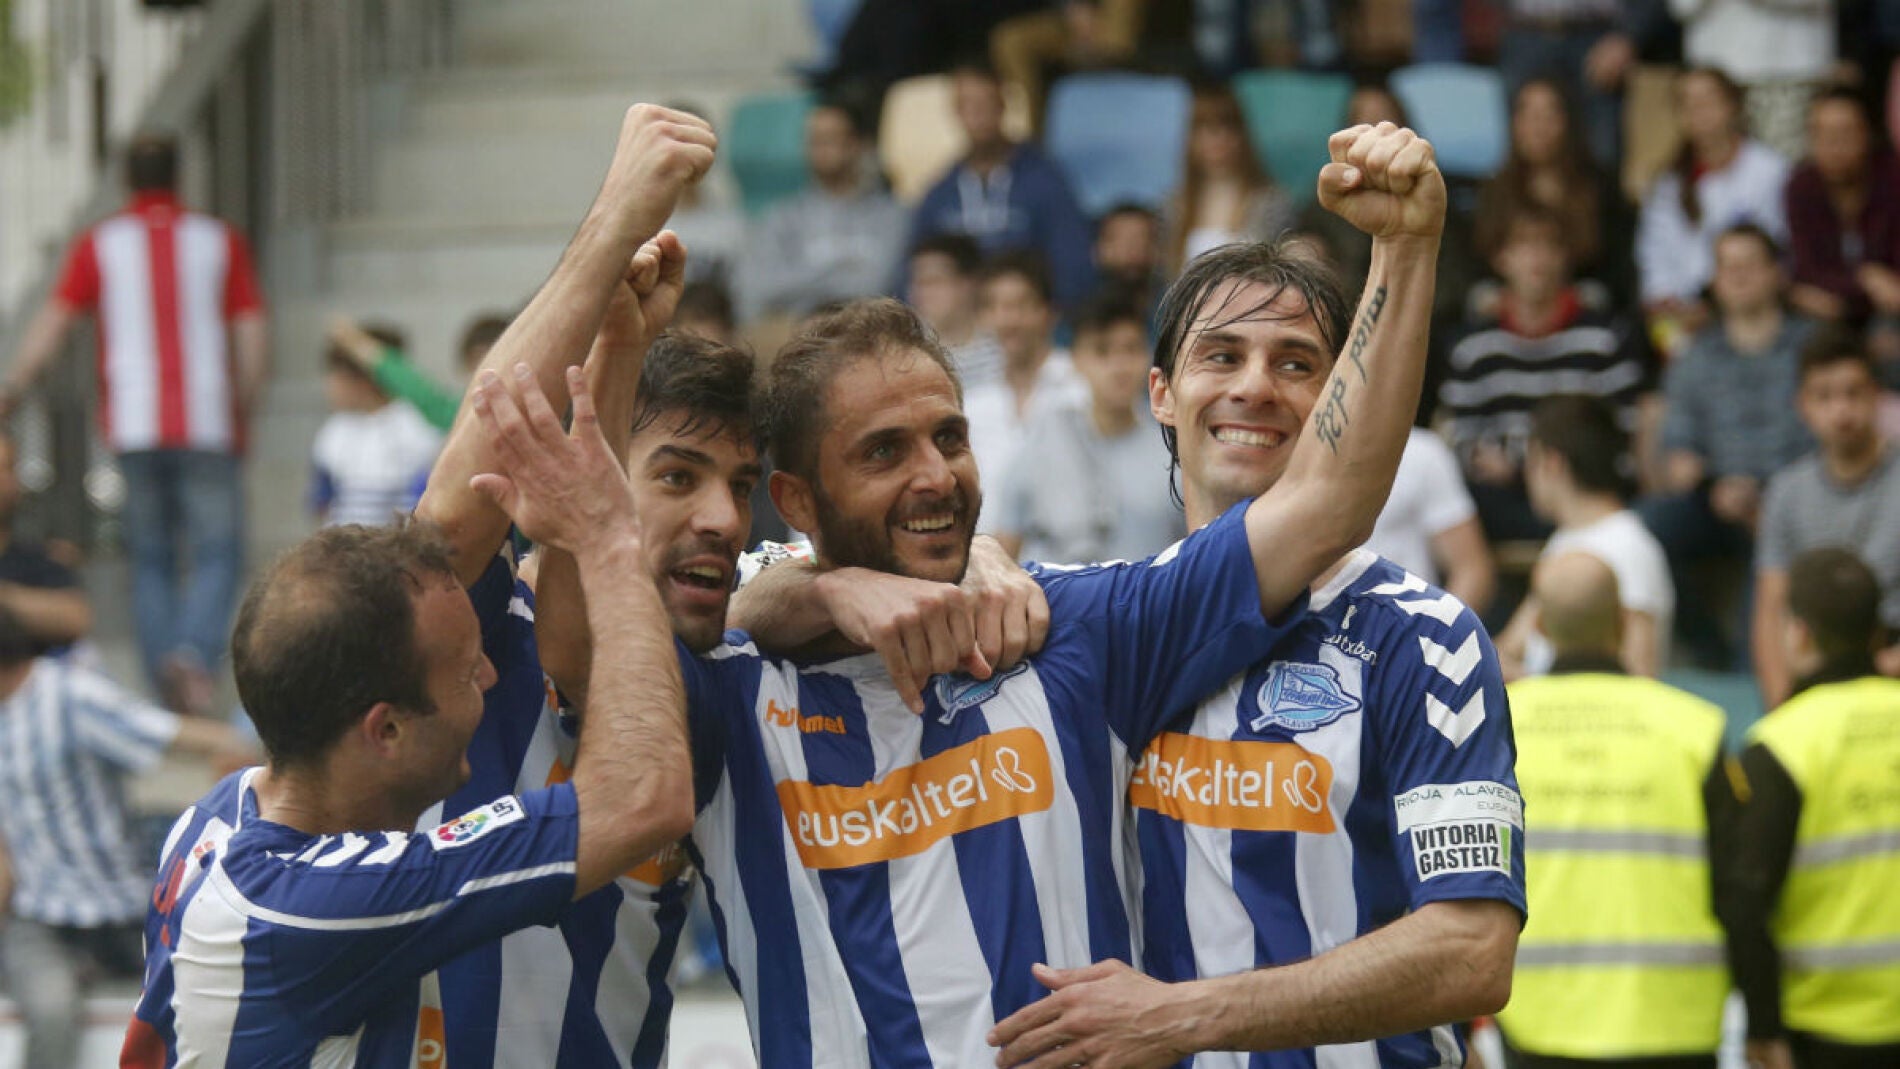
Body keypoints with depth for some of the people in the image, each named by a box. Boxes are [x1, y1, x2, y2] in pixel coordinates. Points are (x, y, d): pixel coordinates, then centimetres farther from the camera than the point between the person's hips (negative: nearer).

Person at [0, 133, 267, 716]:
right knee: (218, 553, 1)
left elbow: (52, 324, -5)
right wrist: (242, 413, 12)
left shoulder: (99, 246, 5)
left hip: (135, 427, 1)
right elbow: (253, 339, 2)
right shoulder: (221, 241, 6)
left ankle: (167, 685, 4)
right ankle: (195, 652, -24)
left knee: (151, 559, 10)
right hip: (207, 426, -1)